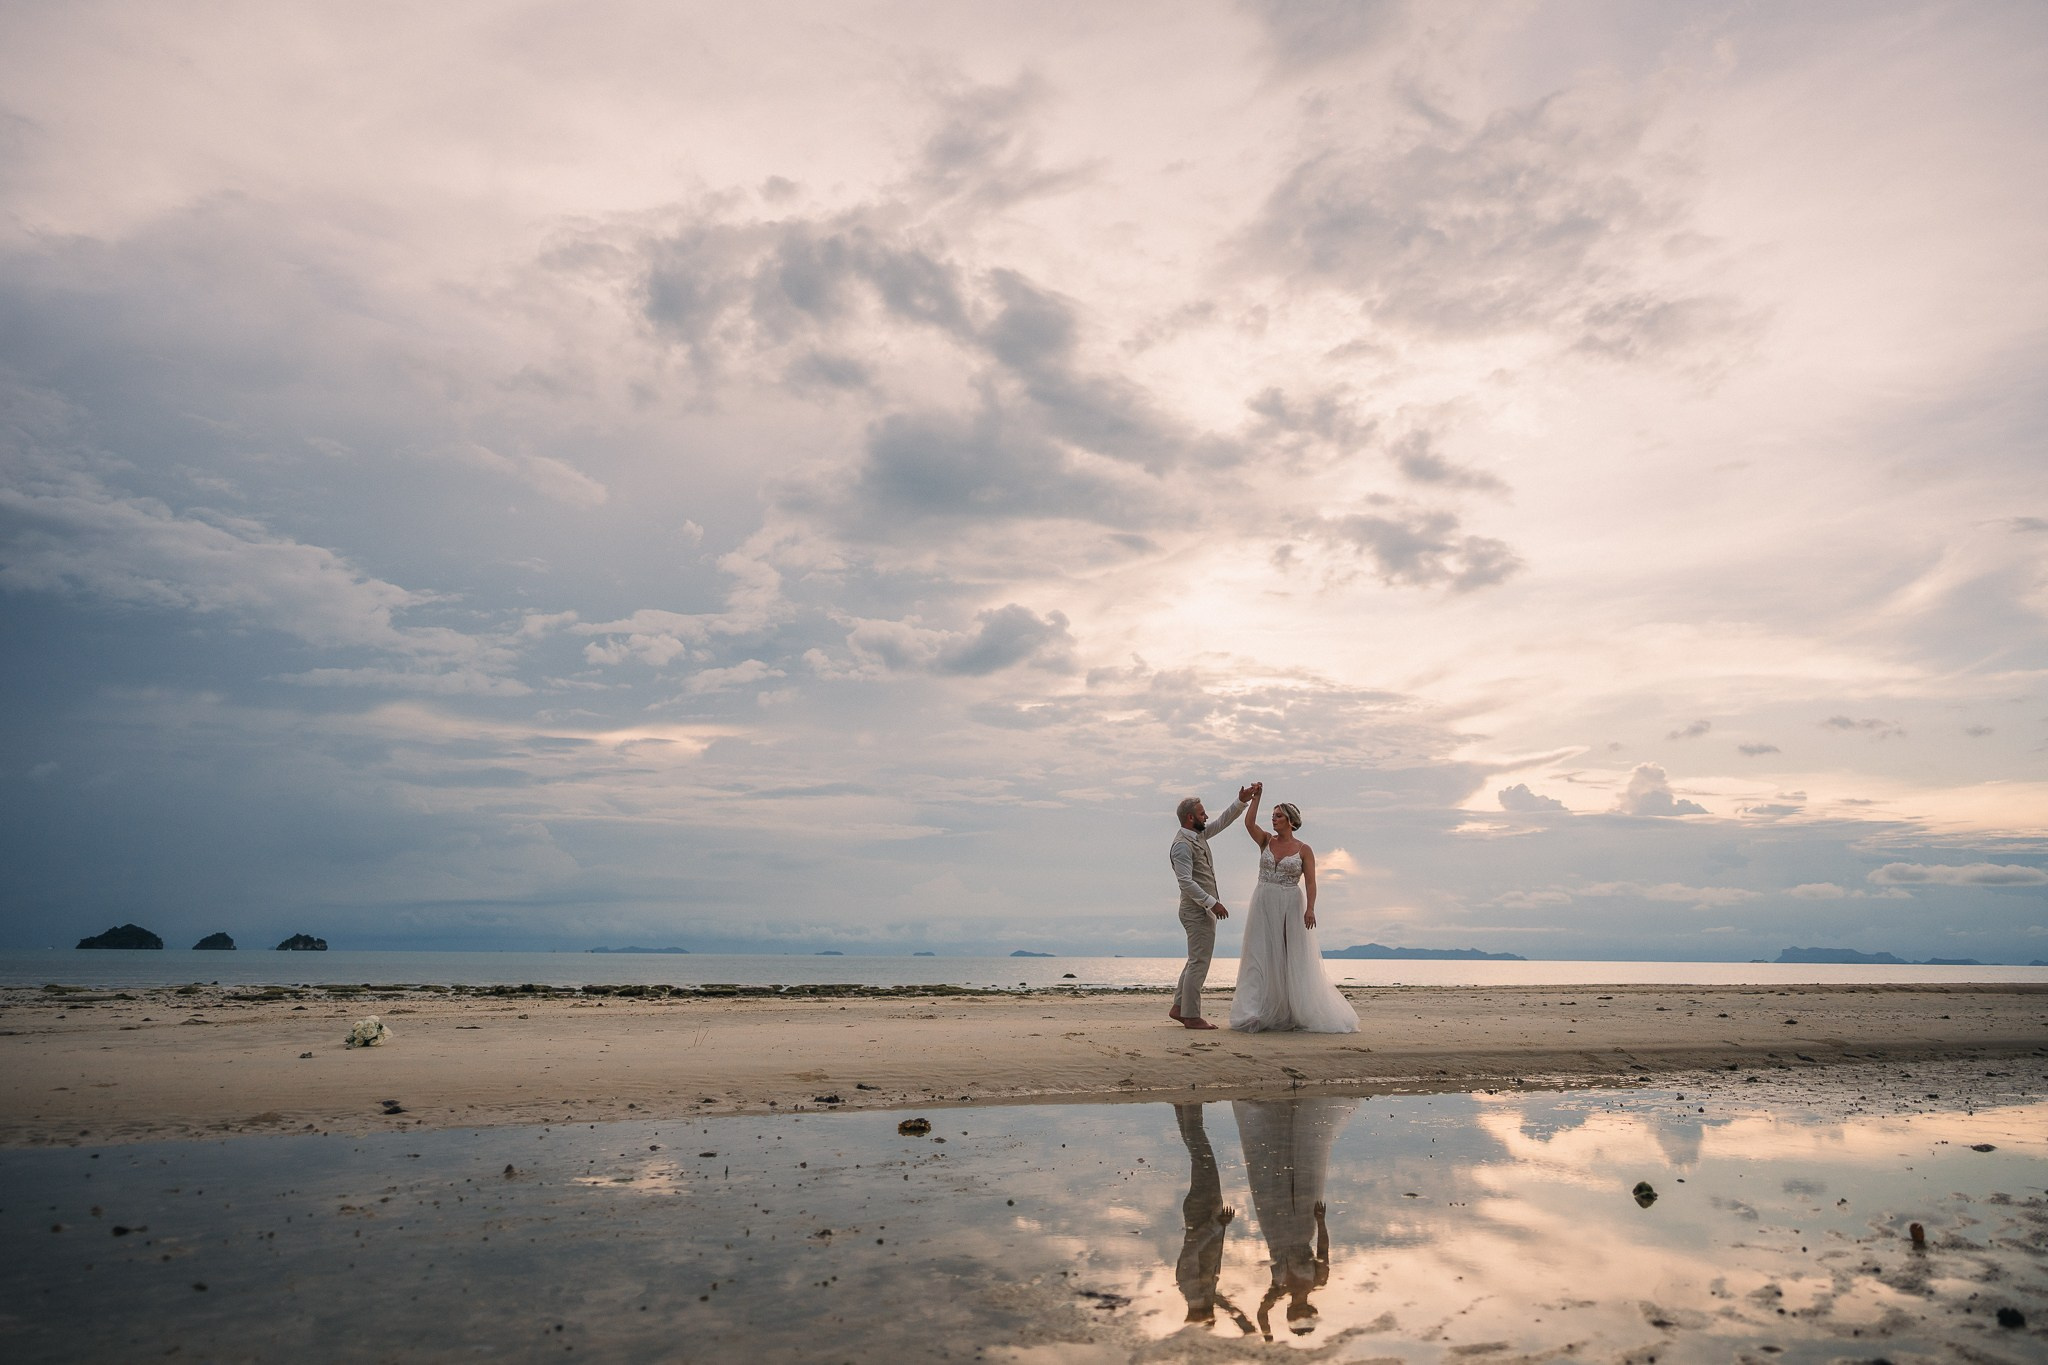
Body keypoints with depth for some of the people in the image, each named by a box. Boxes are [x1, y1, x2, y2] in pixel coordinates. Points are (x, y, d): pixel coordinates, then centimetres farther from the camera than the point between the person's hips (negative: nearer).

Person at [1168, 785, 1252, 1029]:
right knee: (1199, 962, -7)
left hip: (1204, 909, 10)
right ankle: (1191, 1016, -3)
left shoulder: (1199, 835, 11)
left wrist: (1241, 802, 12)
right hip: (1197, 910, -10)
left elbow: (1222, 822, 23)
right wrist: (1212, 902, -25)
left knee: (1197, 960, 15)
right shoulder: (1182, 845, -17)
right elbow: (1186, 882, -25)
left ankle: (1179, 1007, 19)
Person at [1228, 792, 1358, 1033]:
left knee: (1295, 961, 0)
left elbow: (1310, 881, -9)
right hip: (1263, 905, 3)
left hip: (1291, 907, -3)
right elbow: (1249, 823, -9)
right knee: (1262, 958, 3)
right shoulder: (1266, 841, 7)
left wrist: (1310, 908, -21)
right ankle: (1259, 1014, 6)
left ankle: (1303, 1013, 8)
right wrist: (1255, 797, -9)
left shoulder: (1304, 850, -1)